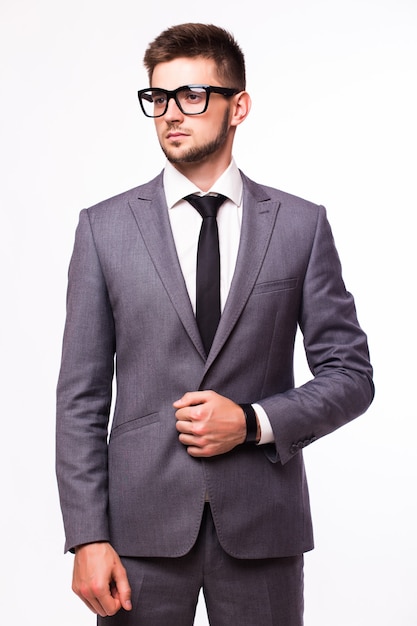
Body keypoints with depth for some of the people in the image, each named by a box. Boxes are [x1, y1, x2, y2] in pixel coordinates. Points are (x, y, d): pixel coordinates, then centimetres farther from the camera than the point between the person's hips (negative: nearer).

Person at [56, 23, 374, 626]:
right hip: (143, 525, 0)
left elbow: (350, 374, 4)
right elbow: (82, 396, 0)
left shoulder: (302, 224, 2)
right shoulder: (104, 227, 2)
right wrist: (88, 538, -7)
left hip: (262, 526, 0)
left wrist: (253, 422, -12)